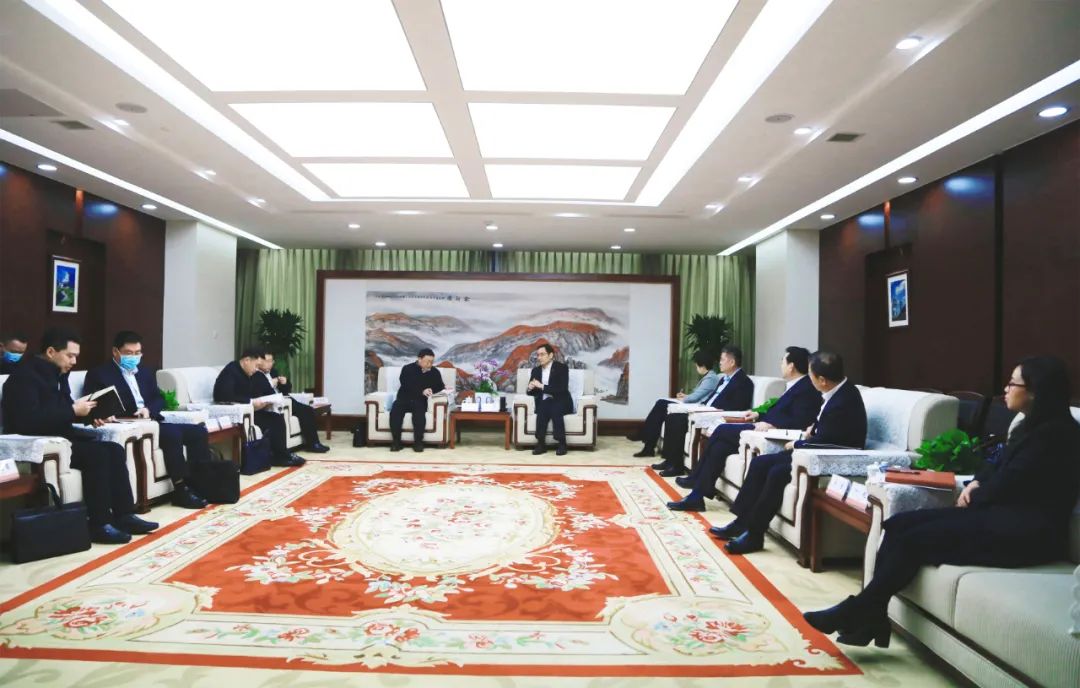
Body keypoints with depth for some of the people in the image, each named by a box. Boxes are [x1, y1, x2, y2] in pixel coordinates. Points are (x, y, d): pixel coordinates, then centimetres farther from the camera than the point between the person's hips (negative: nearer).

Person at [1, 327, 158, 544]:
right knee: (96, 453, -27)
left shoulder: (57, 373, 13)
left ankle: (123, 515, -9)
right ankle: (100, 524, -22)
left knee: (114, 450, -10)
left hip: (61, 435, 9)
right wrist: (73, 411, -23)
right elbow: (28, 421, -28)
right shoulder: (25, 376, -15)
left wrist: (87, 413, 0)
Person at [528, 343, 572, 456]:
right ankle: (541, 443, -29)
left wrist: (542, 386, -22)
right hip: (543, 403, 3)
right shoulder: (535, 371, 12)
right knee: (543, 408, -32)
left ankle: (561, 443, -30)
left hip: (561, 403, -3)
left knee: (554, 408, -36)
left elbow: (562, 390, -16)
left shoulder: (562, 368, -4)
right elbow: (530, 392, 11)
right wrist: (530, 388, -14)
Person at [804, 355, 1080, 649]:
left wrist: (972, 499, 1)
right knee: (899, 524, -8)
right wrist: (976, 483, 1)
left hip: (1025, 530, -9)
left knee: (915, 539, -19)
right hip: (1004, 515, 10)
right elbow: (999, 466, 22)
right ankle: (868, 618, -12)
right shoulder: (1031, 426, 17)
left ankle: (854, 613, -8)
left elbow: (1007, 484, -18)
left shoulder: (1056, 432, -14)